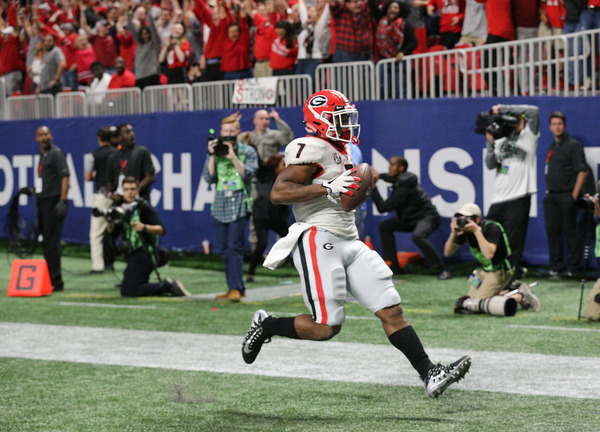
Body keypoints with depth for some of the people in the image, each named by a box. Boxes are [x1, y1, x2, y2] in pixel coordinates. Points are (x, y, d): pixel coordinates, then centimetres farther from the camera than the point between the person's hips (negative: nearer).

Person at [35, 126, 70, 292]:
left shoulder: (56, 153, -8)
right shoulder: (42, 155, 18)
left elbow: (65, 177, -16)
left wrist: (62, 201, -22)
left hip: (54, 201, -9)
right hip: (43, 202, 9)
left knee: (52, 242, -11)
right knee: (46, 243, 11)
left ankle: (56, 282, -10)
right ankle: (49, 279, 17)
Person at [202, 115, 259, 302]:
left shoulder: (248, 151, 5)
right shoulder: (215, 151, 12)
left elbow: (248, 173, -9)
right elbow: (208, 178, 5)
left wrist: (233, 156, -16)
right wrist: (213, 156, -4)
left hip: (239, 205, -4)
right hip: (220, 205, 4)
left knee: (235, 248, -13)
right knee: (225, 250, 5)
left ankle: (236, 288, -16)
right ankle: (236, 289, 12)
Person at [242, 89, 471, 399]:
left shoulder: (340, 152, 20)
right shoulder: (311, 149, -11)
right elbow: (278, 193, -20)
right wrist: (329, 188, -24)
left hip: (349, 243, 9)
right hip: (319, 242, -9)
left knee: (391, 311, 0)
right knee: (326, 327, -8)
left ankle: (430, 374, -3)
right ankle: (265, 326, 14)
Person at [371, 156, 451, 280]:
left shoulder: (404, 188, -25)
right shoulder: (401, 180, 4)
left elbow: (383, 208, -25)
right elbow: (393, 178, 33)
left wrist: (373, 189, -22)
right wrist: (379, 176, 15)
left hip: (427, 217, -11)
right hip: (411, 219, 11)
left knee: (417, 236, -40)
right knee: (384, 226, 13)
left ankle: (443, 270, -34)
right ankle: (394, 267, 14)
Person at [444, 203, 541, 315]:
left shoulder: (492, 228, -25)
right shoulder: (465, 230, -6)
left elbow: (489, 254, -39)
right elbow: (448, 252, -4)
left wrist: (476, 230, -36)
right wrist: (453, 233, -22)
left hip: (498, 271, -8)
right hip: (482, 270, 8)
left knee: (479, 303, -18)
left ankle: (519, 296, -9)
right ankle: (509, 289, 14)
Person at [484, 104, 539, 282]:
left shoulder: (528, 137, 4)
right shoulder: (501, 142, 19)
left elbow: (533, 111, -10)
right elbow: (490, 165, 8)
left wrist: (502, 108, -10)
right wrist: (490, 143, -4)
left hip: (519, 198, -6)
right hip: (499, 199, 6)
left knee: (512, 245, -7)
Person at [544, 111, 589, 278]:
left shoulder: (573, 145, -6)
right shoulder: (551, 148, 17)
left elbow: (583, 171, -11)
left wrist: (574, 195, -15)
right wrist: (548, 190, 14)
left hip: (567, 196, -7)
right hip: (551, 196, 7)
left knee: (569, 231, -4)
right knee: (552, 230, 4)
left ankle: (573, 267, 3)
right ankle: (556, 266, 11)